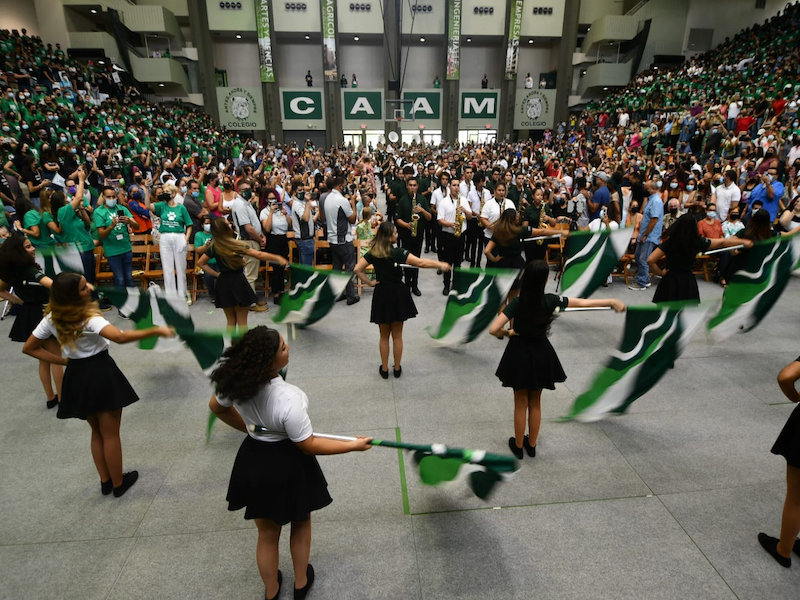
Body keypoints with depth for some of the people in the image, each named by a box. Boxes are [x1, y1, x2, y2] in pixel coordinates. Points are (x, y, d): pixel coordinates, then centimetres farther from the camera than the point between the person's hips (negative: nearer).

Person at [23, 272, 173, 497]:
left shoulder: (52, 318, -2)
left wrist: (63, 361, 6)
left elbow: (29, 348, 7)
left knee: (97, 432, 23)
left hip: (77, 377, 7)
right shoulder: (89, 318, -25)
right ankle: (118, 483, 26)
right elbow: (120, 337, -42)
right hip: (101, 374, -6)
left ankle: (105, 482, 34)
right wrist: (156, 331, -40)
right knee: (110, 434, 10)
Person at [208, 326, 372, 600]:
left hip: (253, 460, 5)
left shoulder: (237, 380, -18)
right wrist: (354, 445, -14)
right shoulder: (288, 400, -36)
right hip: (288, 466, -5)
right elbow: (309, 445, -24)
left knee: (267, 533, 26)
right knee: (301, 522, 27)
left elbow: (217, 406, 4)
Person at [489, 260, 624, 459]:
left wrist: (506, 333, -3)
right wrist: (612, 301, 11)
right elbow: (583, 302, -1)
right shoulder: (551, 300, -13)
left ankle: (518, 446, 29)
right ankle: (532, 445, 34)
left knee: (521, 404, 14)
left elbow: (493, 330, -25)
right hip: (541, 355, 2)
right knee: (535, 403, 20)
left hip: (519, 354, -2)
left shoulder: (516, 303, -19)